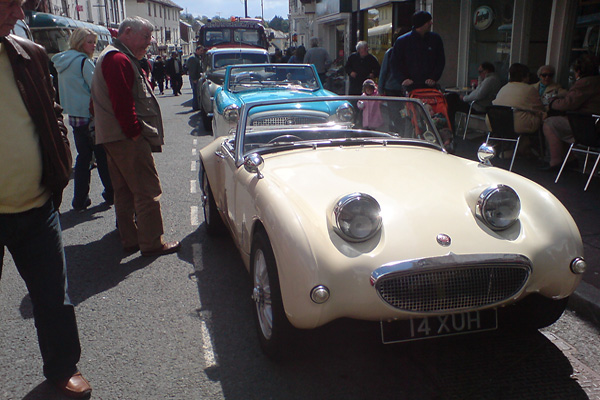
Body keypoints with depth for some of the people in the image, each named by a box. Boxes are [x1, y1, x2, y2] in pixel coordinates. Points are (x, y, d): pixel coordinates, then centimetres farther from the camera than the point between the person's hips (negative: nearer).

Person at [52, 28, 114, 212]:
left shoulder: (62, 62, 13)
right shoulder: (83, 61, -12)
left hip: (74, 117, 8)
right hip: (90, 116, -7)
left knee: (83, 156, 11)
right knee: (102, 155, 4)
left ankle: (80, 200, 11)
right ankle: (111, 193, 14)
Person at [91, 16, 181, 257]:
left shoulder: (112, 57, 23)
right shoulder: (119, 60, -14)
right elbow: (122, 102, -22)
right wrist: (135, 133, -18)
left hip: (115, 138, 11)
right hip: (127, 138, -11)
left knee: (125, 191, 14)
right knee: (147, 191, -6)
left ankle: (130, 240, 23)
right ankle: (152, 243, 0)